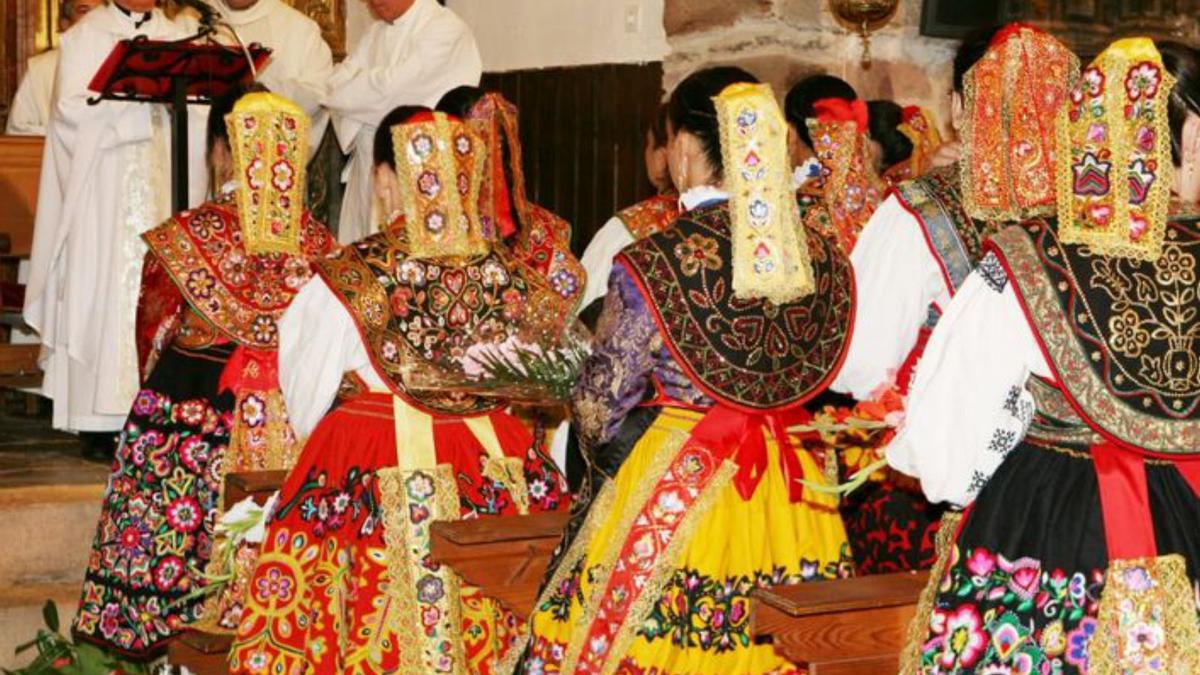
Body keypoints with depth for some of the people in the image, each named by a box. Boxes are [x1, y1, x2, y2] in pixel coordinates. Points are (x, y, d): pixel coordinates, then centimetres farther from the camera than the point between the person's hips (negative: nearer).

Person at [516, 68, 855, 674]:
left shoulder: (651, 265, -15)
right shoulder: (823, 259, 0)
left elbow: (597, 406, -7)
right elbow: (822, 381, 12)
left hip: (672, 490, -5)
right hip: (790, 496, 5)